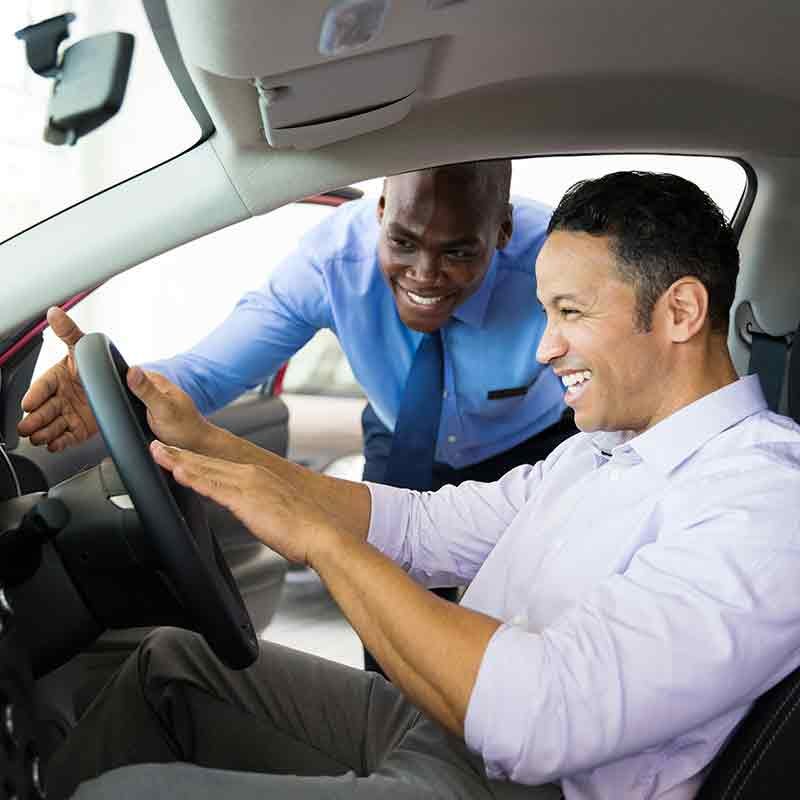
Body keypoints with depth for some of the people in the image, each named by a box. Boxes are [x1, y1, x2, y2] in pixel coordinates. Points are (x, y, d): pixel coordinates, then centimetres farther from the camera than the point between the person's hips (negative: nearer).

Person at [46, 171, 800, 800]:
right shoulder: (601, 449, 9)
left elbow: (540, 719, -32)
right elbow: (420, 527, 10)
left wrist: (317, 535, -24)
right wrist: (202, 440, 5)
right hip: (431, 723, 9)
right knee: (173, 658, 15)